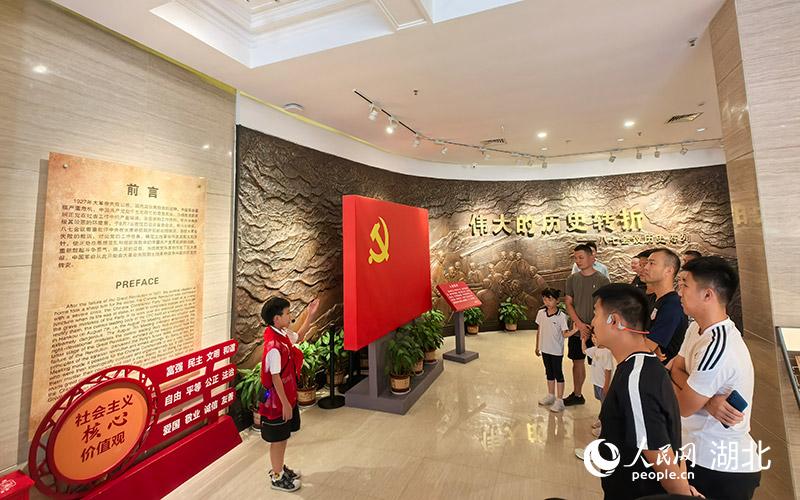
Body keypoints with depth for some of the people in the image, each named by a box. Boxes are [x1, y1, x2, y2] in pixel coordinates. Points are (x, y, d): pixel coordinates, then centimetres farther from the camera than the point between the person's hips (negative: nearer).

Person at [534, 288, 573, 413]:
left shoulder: (561, 316, -16)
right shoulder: (541, 313, -3)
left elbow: (565, 333, -13)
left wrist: (574, 331, -32)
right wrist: (537, 346, 11)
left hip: (556, 350, -5)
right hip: (545, 349, 5)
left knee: (558, 374, 7)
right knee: (549, 373, 18)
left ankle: (559, 400, 18)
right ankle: (551, 395, 34)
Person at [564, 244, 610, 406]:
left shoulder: (602, 280, -7)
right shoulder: (572, 279, 3)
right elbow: (568, 303, 3)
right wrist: (579, 324, -9)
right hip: (577, 330, 4)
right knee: (577, 361, 14)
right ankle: (577, 394, 30)